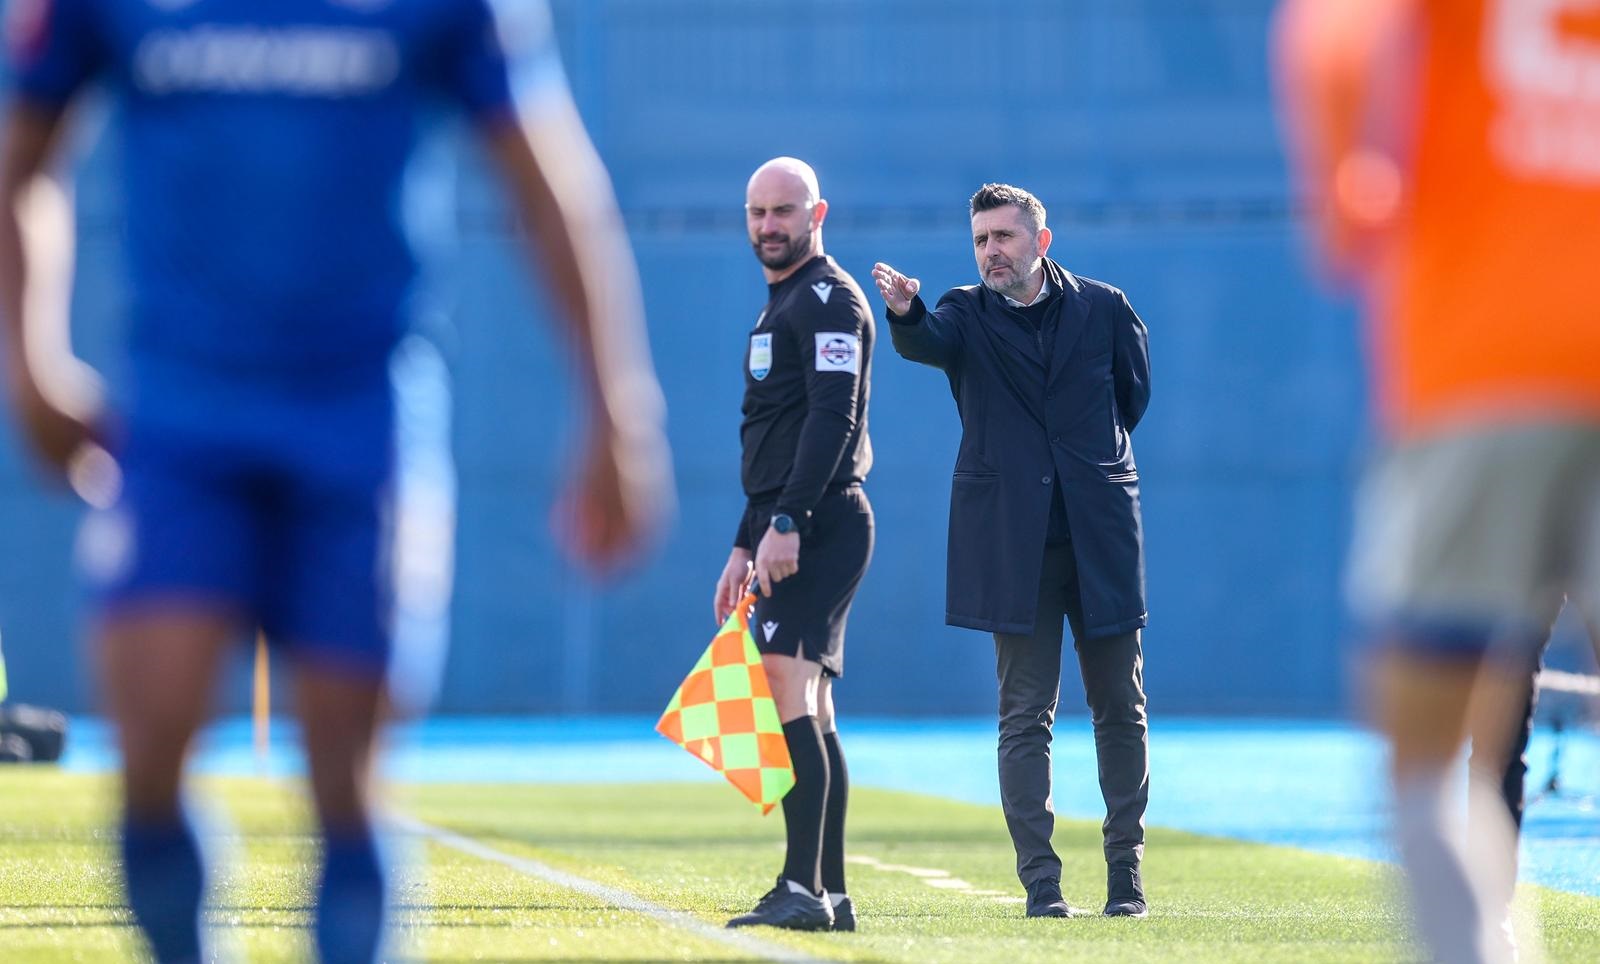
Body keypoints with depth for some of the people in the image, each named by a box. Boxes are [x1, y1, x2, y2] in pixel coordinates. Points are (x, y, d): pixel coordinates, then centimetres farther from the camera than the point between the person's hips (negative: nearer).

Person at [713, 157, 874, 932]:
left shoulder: (829, 299, -8)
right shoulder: (780, 306, 23)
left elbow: (832, 419, -19)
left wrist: (786, 522, -26)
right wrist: (745, 547, 25)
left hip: (821, 523, -10)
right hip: (789, 530, 10)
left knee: (787, 678, -20)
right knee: (807, 704, 9)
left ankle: (804, 888, -26)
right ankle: (829, 893, 10)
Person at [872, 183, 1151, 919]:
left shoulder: (1103, 308, 5)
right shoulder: (967, 315, 3)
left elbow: (1133, 392, 19)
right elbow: (926, 343, -19)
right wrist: (904, 312, -41)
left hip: (1099, 532, 1)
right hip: (1013, 541, -1)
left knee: (1119, 708, 5)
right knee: (1026, 715, -2)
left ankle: (1126, 876, 14)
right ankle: (1041, 884, -1)